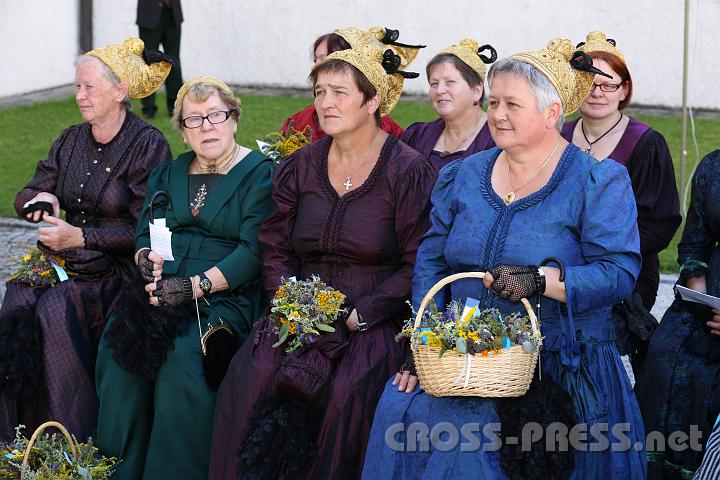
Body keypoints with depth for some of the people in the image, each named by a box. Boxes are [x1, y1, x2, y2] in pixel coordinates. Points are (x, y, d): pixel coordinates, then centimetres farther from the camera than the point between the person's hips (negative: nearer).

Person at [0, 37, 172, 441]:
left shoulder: (148, 145, -7)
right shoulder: (71, 140, 13)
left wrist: (80, 237, -18)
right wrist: (41, 200, -7)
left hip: (119, 269, -6)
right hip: (64, 262, 6)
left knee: (56, 310, -30)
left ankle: (73, 439, -20)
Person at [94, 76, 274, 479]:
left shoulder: (259, 174, 1)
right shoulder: (168, 174, 21)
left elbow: (254, 251, -9)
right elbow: (146, 233, 16)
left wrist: (195, 287, -19)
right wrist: (147, 259, -9)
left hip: (226, 294, -5)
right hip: (163, 287, 5)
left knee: (180, 354, -32)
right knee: (117, 343, -23)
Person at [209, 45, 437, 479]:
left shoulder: (409, 172, -6)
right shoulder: (301, 166, 10)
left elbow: (418, 266, -9)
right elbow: (276, 248, 11)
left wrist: (356, 318, -15)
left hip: (375, 324, -4)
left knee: (348, 390, -31)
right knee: (251, 374, -22)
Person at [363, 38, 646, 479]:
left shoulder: (600, 183, -1)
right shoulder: (463, 176, 14)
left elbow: (618, 273, -11)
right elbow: (431, 263, 12)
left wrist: (540, 279, -26)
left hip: (563, 368, -5)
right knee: (402, 408, -24)